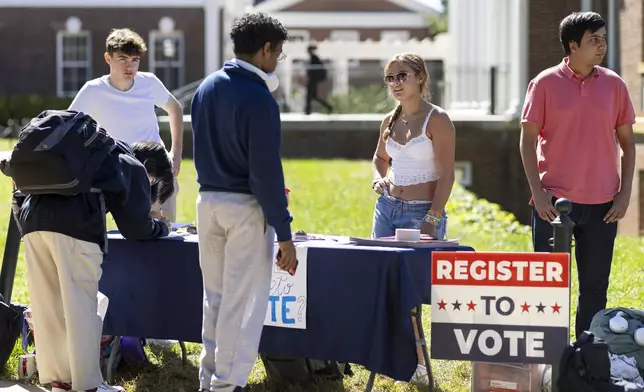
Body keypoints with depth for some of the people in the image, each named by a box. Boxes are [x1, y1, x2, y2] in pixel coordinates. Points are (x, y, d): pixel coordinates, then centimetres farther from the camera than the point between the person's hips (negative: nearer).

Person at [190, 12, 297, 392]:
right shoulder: (258, 99, -17)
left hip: (208, 200, 7)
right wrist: (284, 233, -15)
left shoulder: (206, 88, 7)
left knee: (214, 296, 16)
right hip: (245, 207, -7)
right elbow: (267, 171, -18)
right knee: (242, 301, 0)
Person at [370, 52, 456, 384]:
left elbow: (446, 175, -13)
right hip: (387, 207, 7)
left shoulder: (437, 120, -10)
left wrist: (432, 220, -19)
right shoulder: (390, 121, 9)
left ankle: (417, 363, 4)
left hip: (421, 212, -7)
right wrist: (379, 179, 5)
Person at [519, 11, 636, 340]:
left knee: (595, 287, 6)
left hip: (602, 203, 2)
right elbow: (527, 140, -2)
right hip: (554, 201, -2)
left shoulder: (613, 84, 5)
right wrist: (537, 191, -9)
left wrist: (625, 192, 1)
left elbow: (627, 142, 10)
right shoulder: (545, 83, -3)